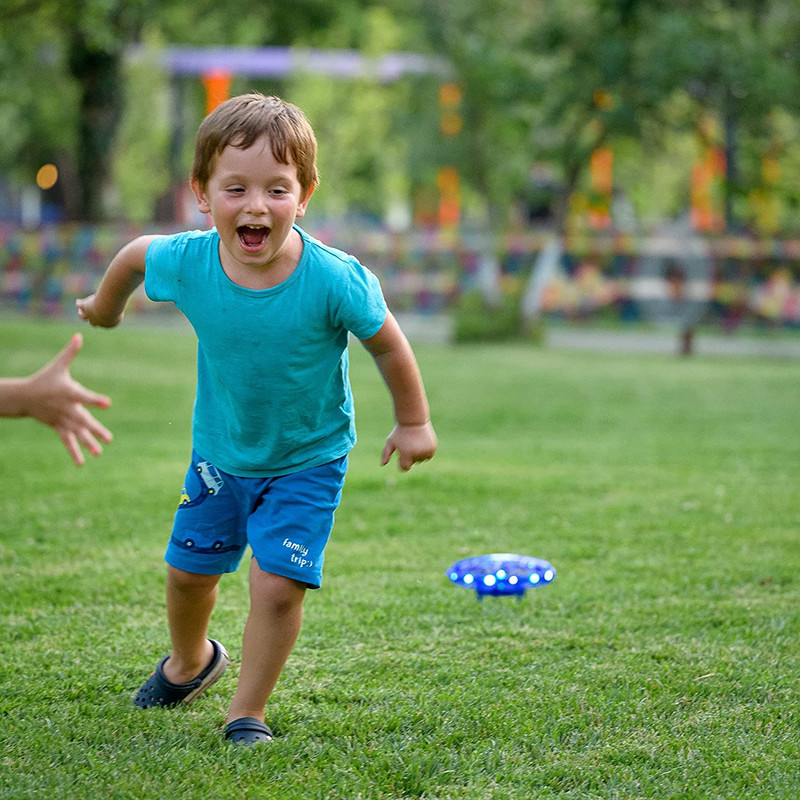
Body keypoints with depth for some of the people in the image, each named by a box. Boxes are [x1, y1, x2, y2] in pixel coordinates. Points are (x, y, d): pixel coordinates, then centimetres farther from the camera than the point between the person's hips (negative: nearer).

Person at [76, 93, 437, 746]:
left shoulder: (334, 279, -31)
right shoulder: (187, 262, -24)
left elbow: (387, 344, -14)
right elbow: (136, 253, 1)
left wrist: (414, 422, -2)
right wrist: (106, 304, 21)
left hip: (309, 459, -3)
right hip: (221, 451, 3)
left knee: (278, 583, -13)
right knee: (188, 569, 18)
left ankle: (247, 710, 9)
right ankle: (191, 660, 50)